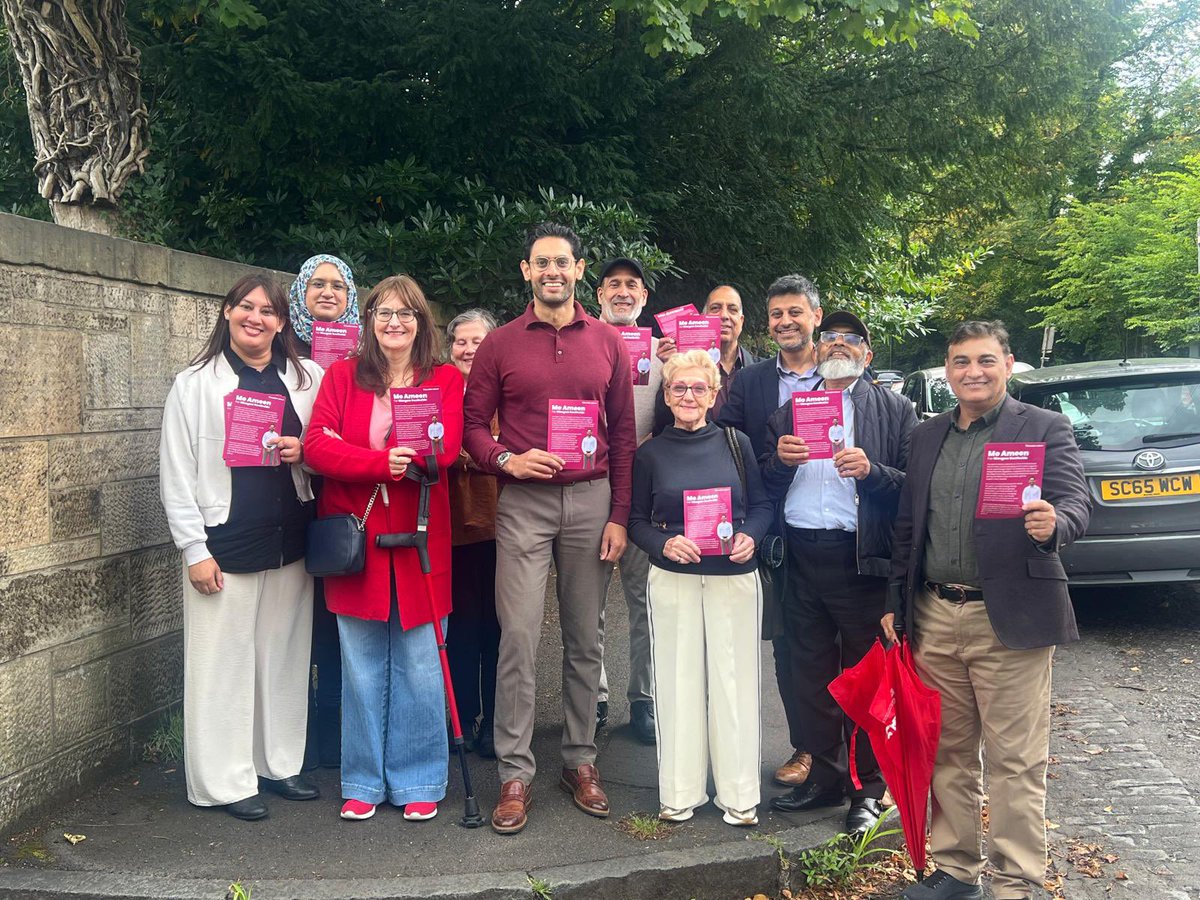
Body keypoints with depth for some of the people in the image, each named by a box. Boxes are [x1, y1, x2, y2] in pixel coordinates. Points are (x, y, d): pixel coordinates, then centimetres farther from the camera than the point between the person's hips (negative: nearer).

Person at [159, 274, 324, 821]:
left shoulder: (307, 379, 7)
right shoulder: (196, 384, 0)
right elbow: (176, 473, -3)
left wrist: (305, 451, -9)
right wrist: (195, 550, -8)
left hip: (291, 542, 3)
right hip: (225, 545, -3)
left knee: (285, 658, 11)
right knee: (224, 663, 2)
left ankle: (279, 764, 25)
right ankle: (225, 782, 14)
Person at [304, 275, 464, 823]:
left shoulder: (446, 380, 4)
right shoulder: (342, 375, 6)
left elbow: (445, 449, -13)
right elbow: (317, 447, -7)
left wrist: (355, 453, -14)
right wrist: (384, 462, -22)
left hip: (417, 538, -1)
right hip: (354, 537, 1)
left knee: (418, 664, 4)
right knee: (362, 666, 8)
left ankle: (418, 783, 20)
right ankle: (364, 783, 23)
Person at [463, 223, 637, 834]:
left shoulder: (608, 342, 8)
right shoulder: (500, 344, 4)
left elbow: (623, 434, 8)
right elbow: (473, 423, 5)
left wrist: (619, 516, 2)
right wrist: (506, 460, -15)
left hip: (591, 501, 2)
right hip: (523, 502, -2)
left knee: (584, 637, 9)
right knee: (519, 636, -5)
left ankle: (580, 760, 21)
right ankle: (515, 773, 5)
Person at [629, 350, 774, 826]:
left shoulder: (736, 443, 5)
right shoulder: (650, 454, 4)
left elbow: (762, 504, 9)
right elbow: (637, 520, 5)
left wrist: (750, 536, -10)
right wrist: (665, 543, -13)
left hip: (734, 577, 0)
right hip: (673, 579, 0)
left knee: (734, 678, 2)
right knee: (678, 680, 3)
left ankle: (739, 794, 13)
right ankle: (680, 792, 14)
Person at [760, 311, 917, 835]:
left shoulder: (894, 411, 5)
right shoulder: (788, 412, 16)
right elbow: (764, 490, 11)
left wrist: (871, 471, -20)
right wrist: (780, 461, -8)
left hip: (861, 559, -4)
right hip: (802, 559, 4)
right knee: (810, 677, 11)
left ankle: (867, 790, 17)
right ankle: (826, 777, 26)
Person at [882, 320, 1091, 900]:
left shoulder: (1045, 429, -1)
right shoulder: (926, 436, 13)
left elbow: (1076, 501, -11)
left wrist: (1054, 524, -34)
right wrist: (896, 603, 13)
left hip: (1009, 620, -5)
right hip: (935, 617, 5)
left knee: (1015, 762, 1)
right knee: (949, 753, 15)